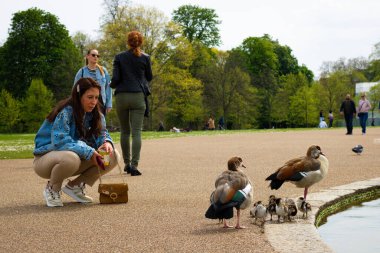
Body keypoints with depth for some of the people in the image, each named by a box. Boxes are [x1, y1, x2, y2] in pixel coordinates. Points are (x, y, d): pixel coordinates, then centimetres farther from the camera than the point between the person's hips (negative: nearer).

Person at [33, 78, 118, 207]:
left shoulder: (95, 114, 1)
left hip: (78, 157, 7)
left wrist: (106, 142, -24)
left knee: (113, 156, -9)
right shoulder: (65, 113, -23)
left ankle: (75, 186, 5)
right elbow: (60, 142, -31)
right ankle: (52, 188, -9)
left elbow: (101, 133, 2)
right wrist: (88, 152, -35)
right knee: (70, 158, -42)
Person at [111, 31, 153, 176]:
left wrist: (112, 85, 18)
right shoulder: (145, 58, 1)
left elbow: (115, 79, -4)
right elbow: (149, 78, 12)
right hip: (138, 96, -1)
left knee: (124, 131, 14)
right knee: (136, 132, -5)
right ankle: (134, 164, -18)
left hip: (121, 97, 1)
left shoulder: (119, 57, 1)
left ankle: (127, 163, 19)